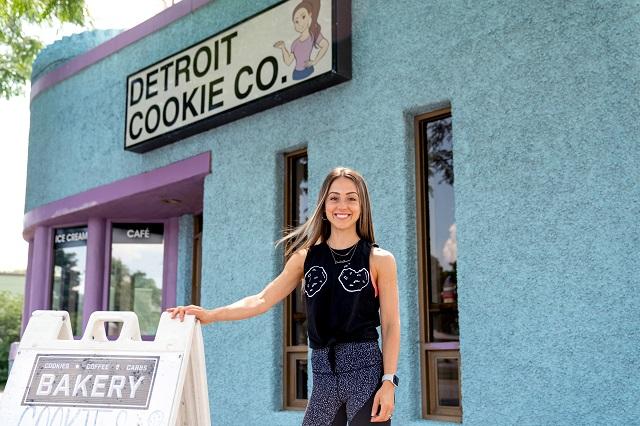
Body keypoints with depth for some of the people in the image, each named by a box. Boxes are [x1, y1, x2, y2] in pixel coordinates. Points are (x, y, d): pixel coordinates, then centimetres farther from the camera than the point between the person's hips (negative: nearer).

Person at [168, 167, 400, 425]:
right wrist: (210, 315, -3)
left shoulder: (379, 260, 1)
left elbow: (391, 325, -1)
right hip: (324, 376, 3)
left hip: (366, 372, -3)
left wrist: (388, 383, -10)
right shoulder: (305, 257, 9)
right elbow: (262, 300, 7)